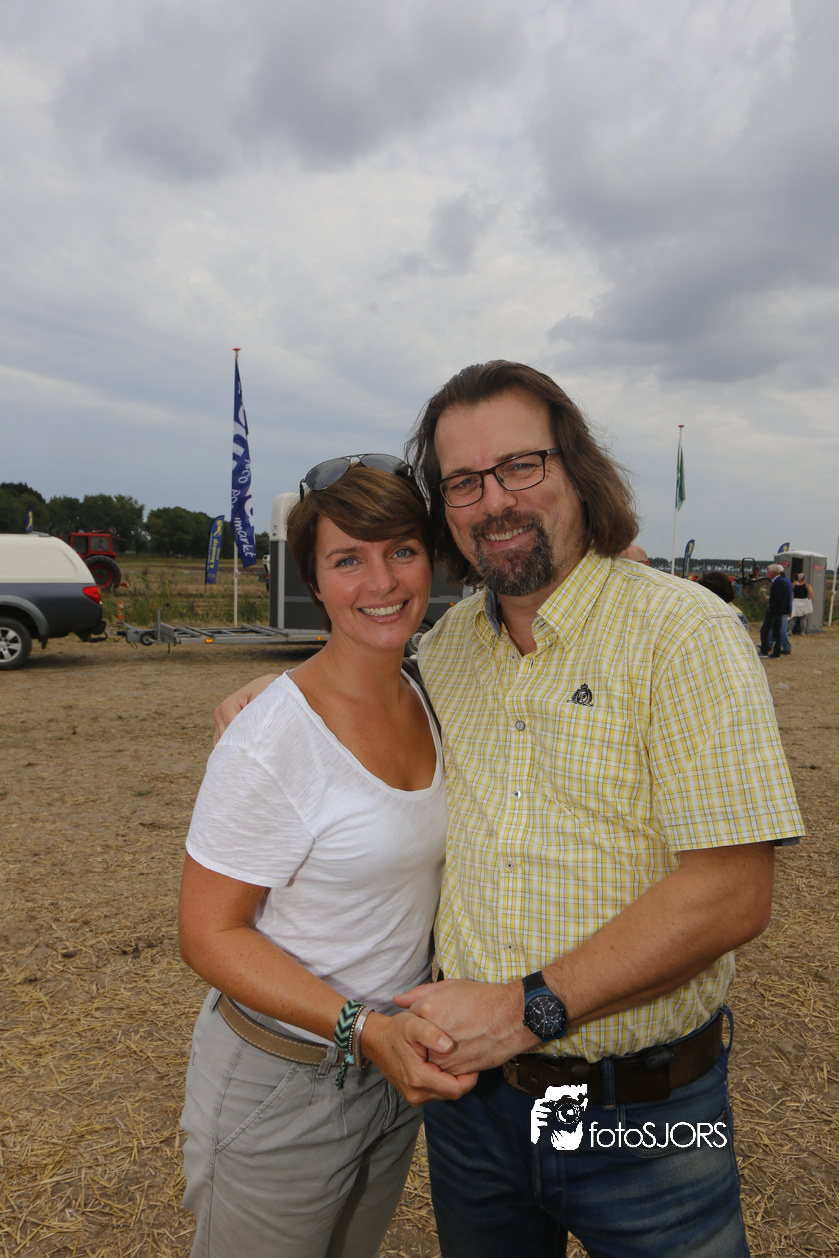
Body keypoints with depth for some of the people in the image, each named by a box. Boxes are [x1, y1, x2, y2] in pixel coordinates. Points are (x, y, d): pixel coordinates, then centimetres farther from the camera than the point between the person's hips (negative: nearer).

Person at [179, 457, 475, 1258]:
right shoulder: (270, 742, -26)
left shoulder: (428, 699, -4)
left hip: (395, 1066, 6)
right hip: (281, 1080, -6)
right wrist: (363, 1028, -29)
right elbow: (210, 934, -20)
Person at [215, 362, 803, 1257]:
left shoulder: (682, 631, -17)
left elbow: (733, 892, -22)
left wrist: (530, 1007, -23)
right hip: (471, 1085, 5)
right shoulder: (446, 644, 1)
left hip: (640, 1117, -4)